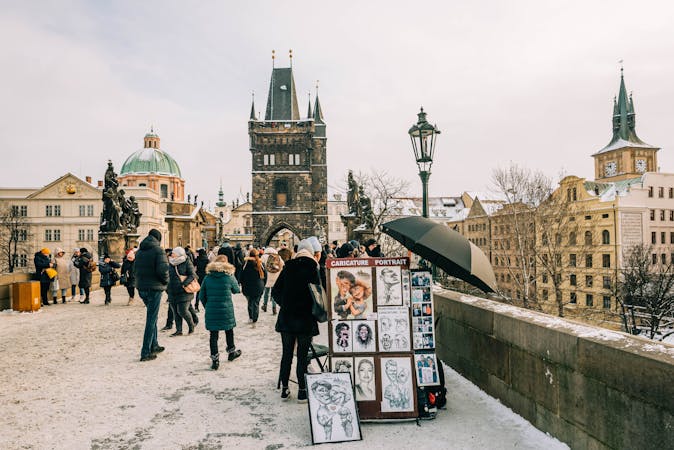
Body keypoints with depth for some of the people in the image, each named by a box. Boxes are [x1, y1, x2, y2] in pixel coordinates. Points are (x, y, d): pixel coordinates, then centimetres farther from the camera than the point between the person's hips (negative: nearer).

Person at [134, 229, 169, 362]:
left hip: (141, 288, 7)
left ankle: (154, 346, 29)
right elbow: (163, 269, -20)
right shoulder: (158, 250, -12)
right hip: (154, 288, -7)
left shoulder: (139, 251, 10)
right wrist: (165, 281, -4)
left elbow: (135, 270, 15)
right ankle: (146, 352, 2)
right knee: (151, 320, 0)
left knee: (151, 317, 21)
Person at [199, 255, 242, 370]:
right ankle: (231, 352, 36)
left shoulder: (207, 277, -1)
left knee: (213, 334, 6)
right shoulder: (229, 276, -8)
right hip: (226, 311, -1)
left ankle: (215, 359, 5)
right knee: (229, 331, 19)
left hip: (211, 311, 1)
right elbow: (236, 290, 7)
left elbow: (202, 296, 3)